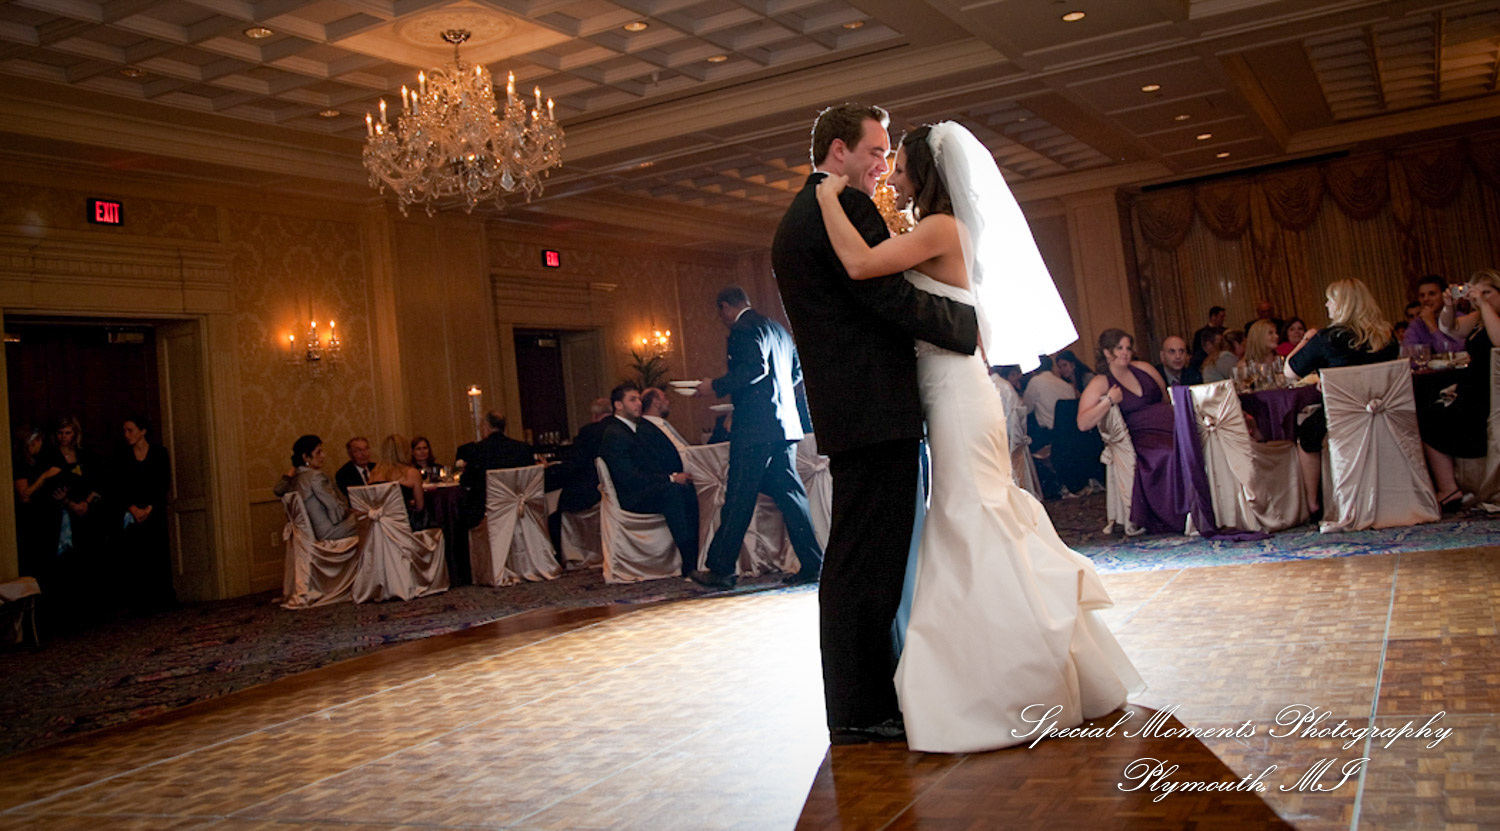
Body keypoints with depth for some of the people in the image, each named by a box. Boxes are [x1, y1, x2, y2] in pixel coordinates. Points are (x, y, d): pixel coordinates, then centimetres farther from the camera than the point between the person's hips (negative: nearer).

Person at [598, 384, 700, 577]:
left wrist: (678, 475, -6)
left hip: (658, 487, 8)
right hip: (633, 499, -8)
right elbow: (628, 478, -16)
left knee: (687, 487, -21)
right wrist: (670, 478, -19)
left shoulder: (644, 426, 21)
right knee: (672, 490, -34)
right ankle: (690, 563, -38)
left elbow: (670, 456, 18)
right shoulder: (612, 436, -7)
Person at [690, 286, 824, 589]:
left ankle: (721, 568, 2)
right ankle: (811, 563, 6)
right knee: (788, 493, 8)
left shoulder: (744, 329, -8)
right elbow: (796, 372, 22)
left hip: (756, 426, -9)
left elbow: (756, 368, -21)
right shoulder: (778, 328, 20)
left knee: (738, 498, -4)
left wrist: (716, 386, -14)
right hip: (785, 424, 9)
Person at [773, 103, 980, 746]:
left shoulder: (793, 222, 21)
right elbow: (894, 300, -17)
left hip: (844, 411, 10)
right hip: (876, 410, -10)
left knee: (855, 561, 14)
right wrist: (970, 322, -4)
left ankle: (858, 702, 24)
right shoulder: (847, 208, -11)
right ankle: (861, 711, 2)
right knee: (868, 561, -5)